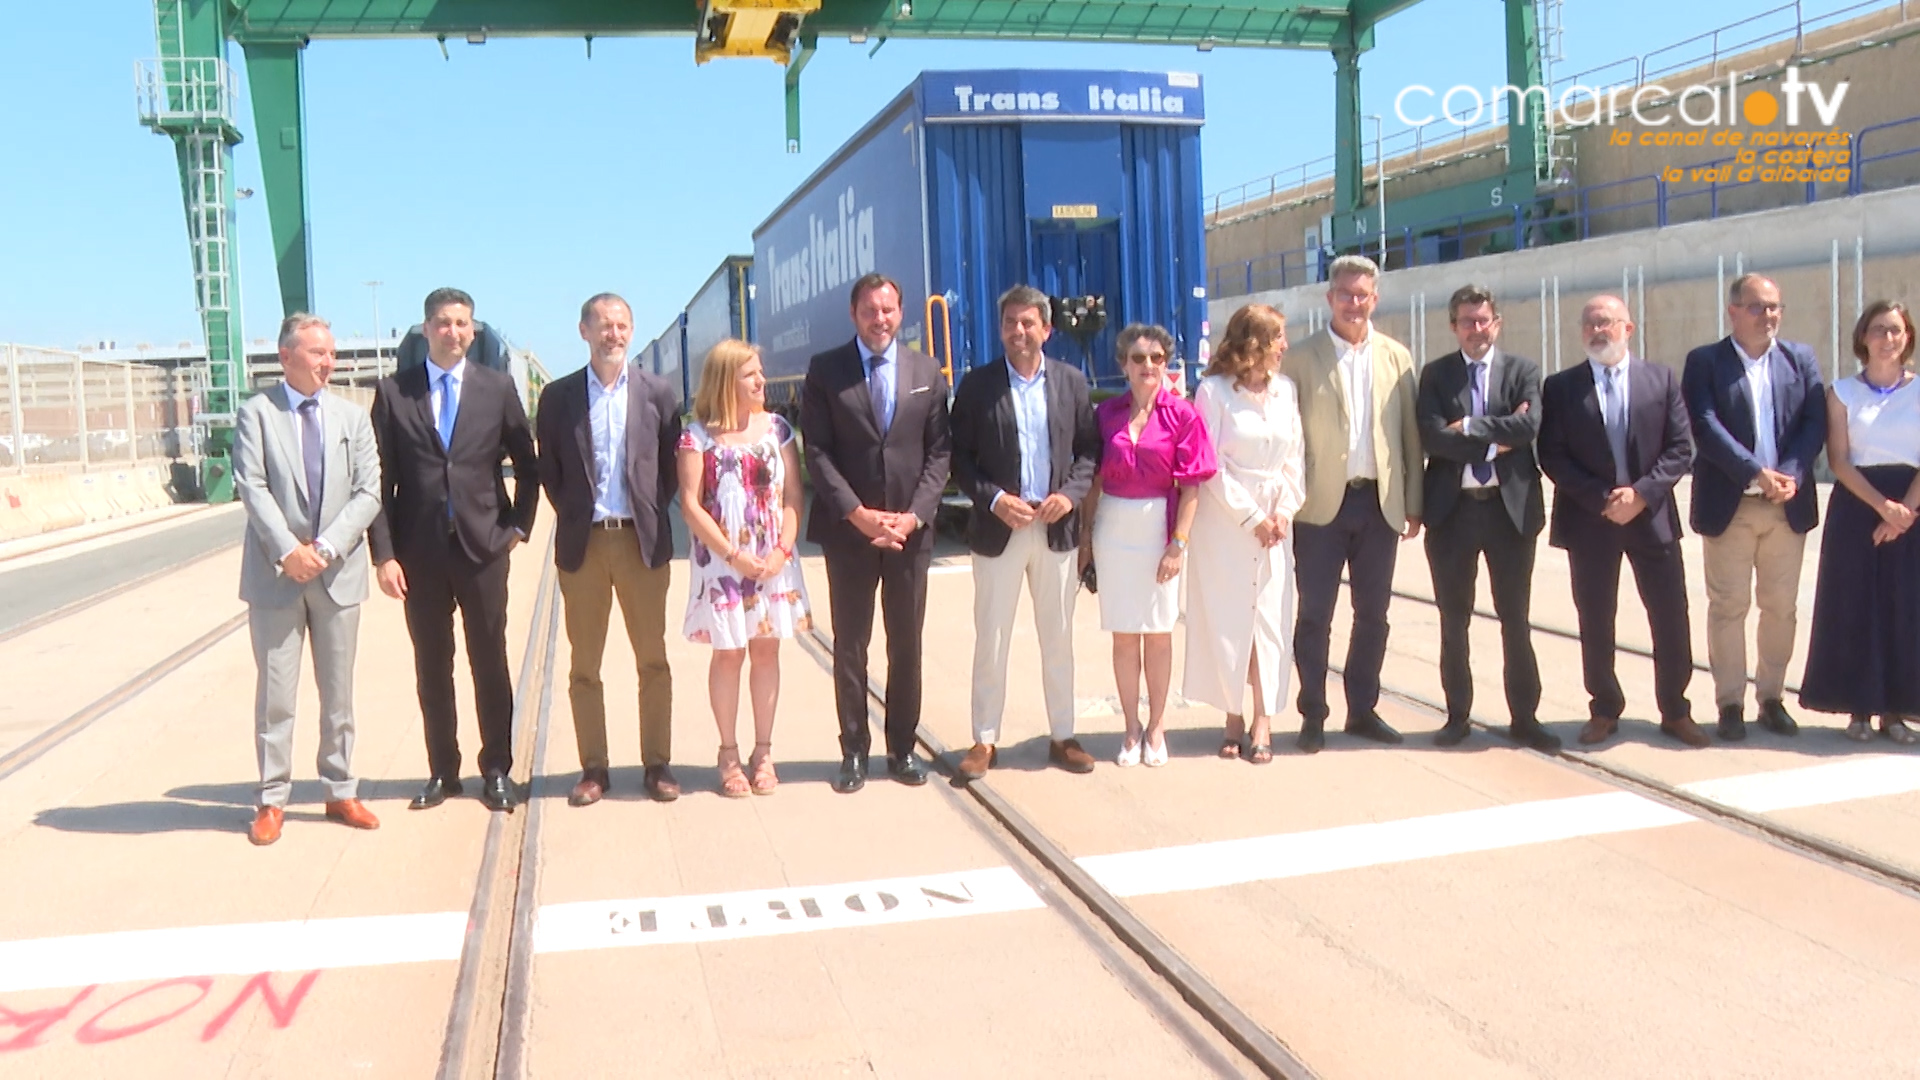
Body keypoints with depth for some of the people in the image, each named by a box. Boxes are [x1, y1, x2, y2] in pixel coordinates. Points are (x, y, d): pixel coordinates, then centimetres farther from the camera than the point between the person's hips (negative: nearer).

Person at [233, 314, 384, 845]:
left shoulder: (353, 416, 8)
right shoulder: (256, 413, 0)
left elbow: (368, 493, 0)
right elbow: (252, 487, -9)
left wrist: (326, 548, -13)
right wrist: (288, 550, -19)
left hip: (338, 573, 3)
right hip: (275, 576, -2)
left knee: (338, 691, 10)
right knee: (275, 692, 2)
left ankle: (341, 792, 20)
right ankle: (272, 800, 12)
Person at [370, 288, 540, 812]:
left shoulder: (498, 388, 4)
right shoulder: (393, 391, 3)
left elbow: (528, 465, 12)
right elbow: (380, 479, 0)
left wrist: (518, 525, 5)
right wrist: (385, 554, -5)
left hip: (482, 546, 0)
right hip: (420, 551, 1)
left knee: (490, 664, 5)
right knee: (431, 667, 8)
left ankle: (496, 770, 16)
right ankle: (442, 772, 19)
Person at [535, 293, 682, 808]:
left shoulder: (658, 393, 4)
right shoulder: (558, 396, 4)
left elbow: (671, 467, 7)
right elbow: (549, 470, 9)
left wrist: (652, 516, 1)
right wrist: (572, 516, 2)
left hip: (642, 539, 0)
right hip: (582, 542, 0)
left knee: (653, 659, 4)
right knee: (584, 664, 5)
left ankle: (657, 764, 13)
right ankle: (593, 768, 14)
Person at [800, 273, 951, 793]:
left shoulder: (927, 371, 7)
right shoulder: (825, 371, 1)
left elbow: (939, 451, 4)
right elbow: (817, 452, -4)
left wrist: (914, 515, -8)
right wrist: (857, 513, -13)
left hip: (910, 528, 2)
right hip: (848, 528, -2)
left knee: (906, 643, 8)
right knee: (850, 645, 4)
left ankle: (902, 748, 18)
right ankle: (854, 751, 13)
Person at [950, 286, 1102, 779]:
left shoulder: (1071, 381, 5)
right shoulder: (977, 384, -1)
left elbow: (1089, 448, 6)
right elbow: (959, 457, -1)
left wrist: (1071, 493, -10)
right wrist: (994, 499, -14)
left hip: (1057, 528, 2)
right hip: (999, 528, -2)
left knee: (1058, 639, 10)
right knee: (991, 640, 4)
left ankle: (1062, 736, 21)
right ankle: (985, 740, 14)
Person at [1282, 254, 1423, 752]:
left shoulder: (1396, 357, 8)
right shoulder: (1302, 357, 0)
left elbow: (1410, 434, 9)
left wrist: (1413, 503, 5)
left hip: (1380, 502, 3)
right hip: (1322, 504, -3)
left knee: (1373, 614, 10)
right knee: (1314, 615, 2)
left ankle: (1363, 710, 22)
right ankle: (1313, 716, 13)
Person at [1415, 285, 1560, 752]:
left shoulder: (1523, 371, 4)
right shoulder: (1435, 375, 4)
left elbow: (1529, 426, -14)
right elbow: (1431, 437, -10)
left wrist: (1469, 427, -14)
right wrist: (1494, 440, -13)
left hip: (1510, 507, 0)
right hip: (1452, 508, 1)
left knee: (1515, 618, 6)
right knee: (1453, 620, 8)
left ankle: (1524, 717, 15)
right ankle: (1458, 715, 19)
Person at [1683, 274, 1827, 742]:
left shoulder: (1800, 359, 9)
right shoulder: (1705, 361, -1)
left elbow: (1815, 423, 1)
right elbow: (1705, 426, -11)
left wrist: (1791, 474, -14)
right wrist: (1756, 472, -20)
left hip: (1788, 505, 3)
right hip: (1729, 505, -3)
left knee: (1781, 607, 8)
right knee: (1728, 606, 2)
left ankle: (1772, 698, 19)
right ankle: (1730, 703, 10)